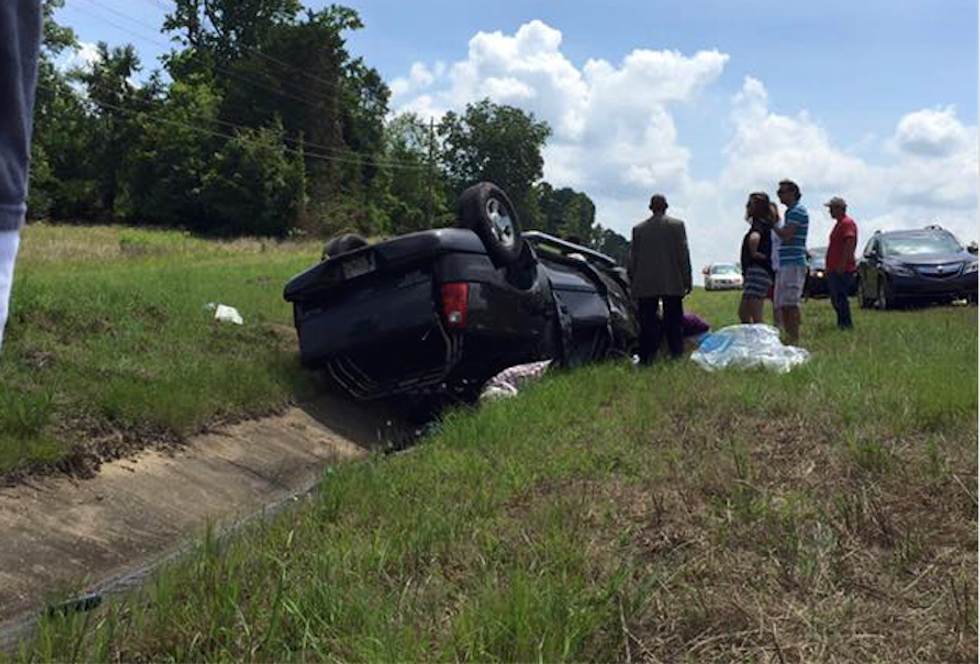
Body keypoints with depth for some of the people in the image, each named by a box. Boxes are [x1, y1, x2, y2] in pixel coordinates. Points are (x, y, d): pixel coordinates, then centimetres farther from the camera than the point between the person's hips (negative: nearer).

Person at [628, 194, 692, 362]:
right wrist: (687, 280, 4)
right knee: (674, 321, 6)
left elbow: (632, 258, 7)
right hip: (672, 283, -1)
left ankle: (646, 357, 2)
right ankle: (676, 354, 7)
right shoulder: (677, 225, 0)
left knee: (647, 323, 4)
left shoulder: (638, 228, 5)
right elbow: (684, 255, -1)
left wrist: (633, 283, 14)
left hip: (645, 285, 1)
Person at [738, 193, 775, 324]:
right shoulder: (764, 224, 17)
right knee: (743, 313, 15)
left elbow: (754, 238, -34)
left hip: (757, 271, -10)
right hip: (754, 272, 10)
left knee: (756, 317, -10)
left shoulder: (759, 223, -13)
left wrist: (753, 253, -20)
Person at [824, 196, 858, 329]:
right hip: (833, 269, 11)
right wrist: (829, 267, 24)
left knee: (840, 298, -11)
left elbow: (850, 244, -21)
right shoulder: (839, 223, 22)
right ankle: (842, 323, 18)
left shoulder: (847, 223, -10)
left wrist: (841, 265, -27)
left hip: (842, 270, -11)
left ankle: (846, 324, -8)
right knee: (835, 299, 13)